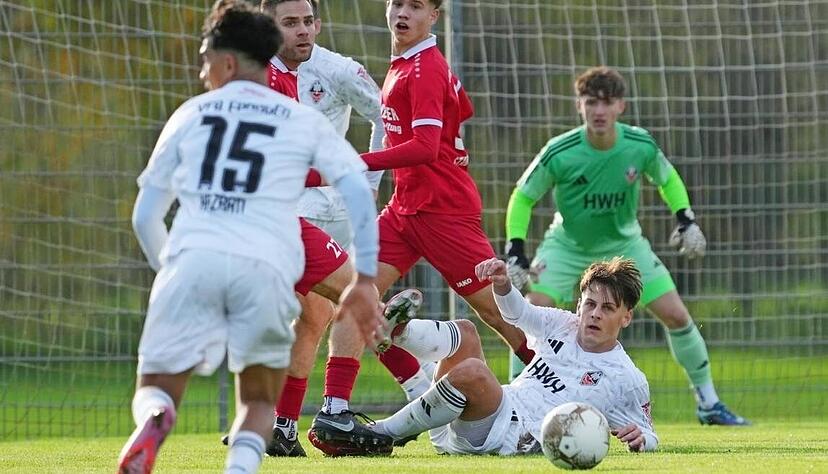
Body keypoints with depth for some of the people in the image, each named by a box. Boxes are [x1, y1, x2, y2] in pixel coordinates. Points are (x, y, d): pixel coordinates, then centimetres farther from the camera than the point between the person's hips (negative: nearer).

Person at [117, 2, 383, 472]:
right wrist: (366, 281, 5)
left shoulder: (191, 114, 20)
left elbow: (145, 216, 23)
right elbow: (359, 190, 5)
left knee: (156, 391, 10)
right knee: (259, 403, 18)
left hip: (191, 257, 0)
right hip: (266, 266, 0)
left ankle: (154, 420, -29)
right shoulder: (304, 122, 18)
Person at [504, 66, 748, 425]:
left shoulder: (641, 146, -21)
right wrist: (515, 252, -20)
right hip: (568, 244, -2)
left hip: (624, 243, 2)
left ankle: (708, 403, 13)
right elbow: (523, 197, -12)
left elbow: (667, 179, 2)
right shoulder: (559, 154, -27)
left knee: (676, 316, -4)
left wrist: (686, 220, -12)